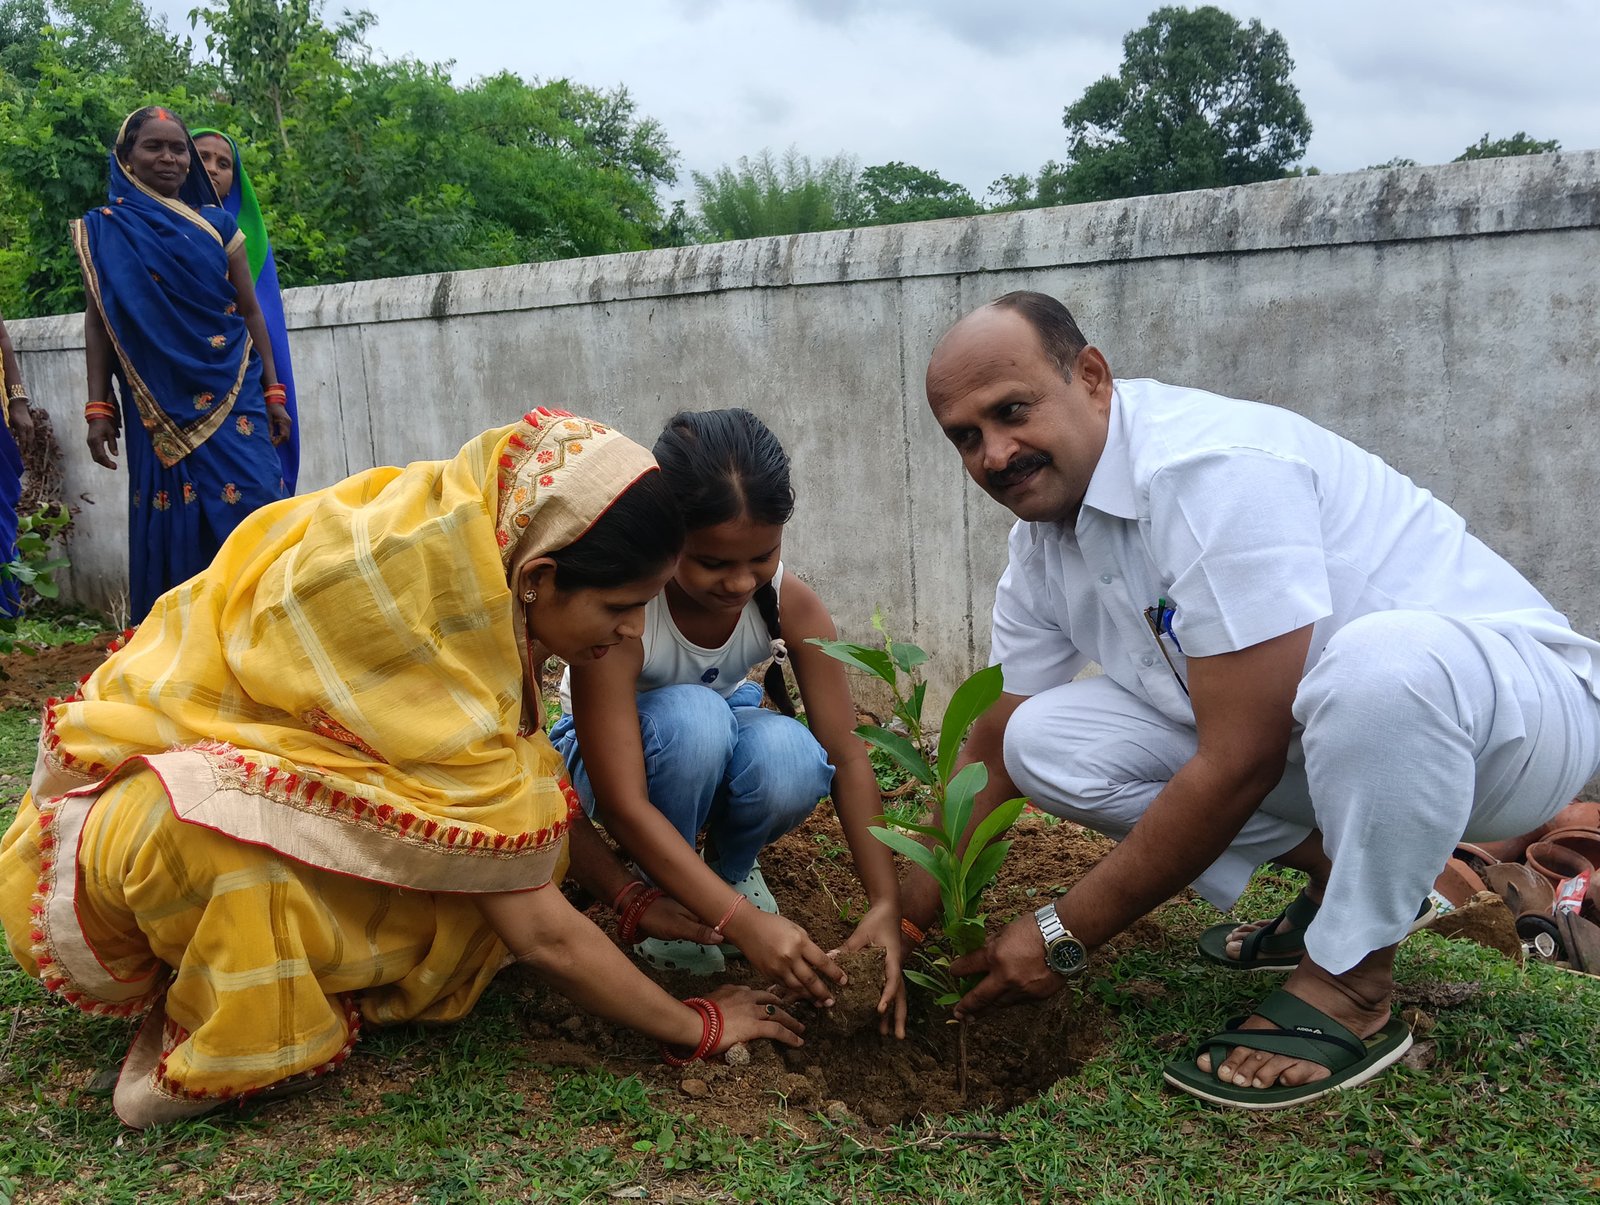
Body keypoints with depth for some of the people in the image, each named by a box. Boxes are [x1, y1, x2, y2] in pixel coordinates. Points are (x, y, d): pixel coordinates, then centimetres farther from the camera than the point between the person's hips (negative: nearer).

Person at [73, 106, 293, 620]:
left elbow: (250, 312, 11)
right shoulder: (104, 231, 7)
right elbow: (98, 322, 5)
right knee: (171, 523, 0)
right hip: (160, 408, -1)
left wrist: (273, 392, 5)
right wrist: (98, 409, -2)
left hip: (233, 397, 1)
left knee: (252, 508, -9)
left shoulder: (217, 224, 11)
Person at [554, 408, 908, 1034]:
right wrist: (742, 921, -44)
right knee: (692, 717, -39)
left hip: (722, 746, 3)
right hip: (614, 752, -3)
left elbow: (847, 754, -23)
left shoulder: (791, 602, -25)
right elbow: (623, 805, -38)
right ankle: (662, 902, -12)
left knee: (791, 759, -35)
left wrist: (886, 904, -33)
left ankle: (732, 863, 0)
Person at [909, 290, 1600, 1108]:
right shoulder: (1039, 547, -2)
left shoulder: (1212, 467, -28)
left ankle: (1349, 988, -16)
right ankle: (1334, 869, 4)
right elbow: (996, 750, 7)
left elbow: (1238, 764, -29)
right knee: (1044, 740, -9)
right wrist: (911, 921, 0)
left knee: (1382, 659, -41)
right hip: (1303, 736, 7)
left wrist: (1065, 936, -19)